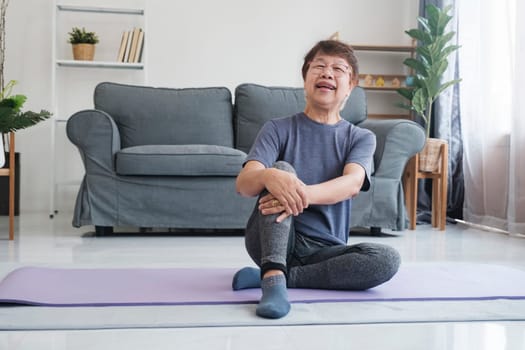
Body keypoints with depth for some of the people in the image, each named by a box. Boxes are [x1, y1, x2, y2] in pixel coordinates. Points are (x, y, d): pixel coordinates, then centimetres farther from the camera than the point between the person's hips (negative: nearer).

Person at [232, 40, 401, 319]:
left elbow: (352, 183, -16)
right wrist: (269, 176, -38)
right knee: (282, 169, -24)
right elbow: (243, 183, -13)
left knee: (387, 259, -25)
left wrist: (304, 194, -37)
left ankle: (273, 276, -21)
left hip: (323, 248, 2)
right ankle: (274, 277, -37)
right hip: (271, 241, -1)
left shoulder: (361, 138, 7)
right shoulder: (278, 129, 3)